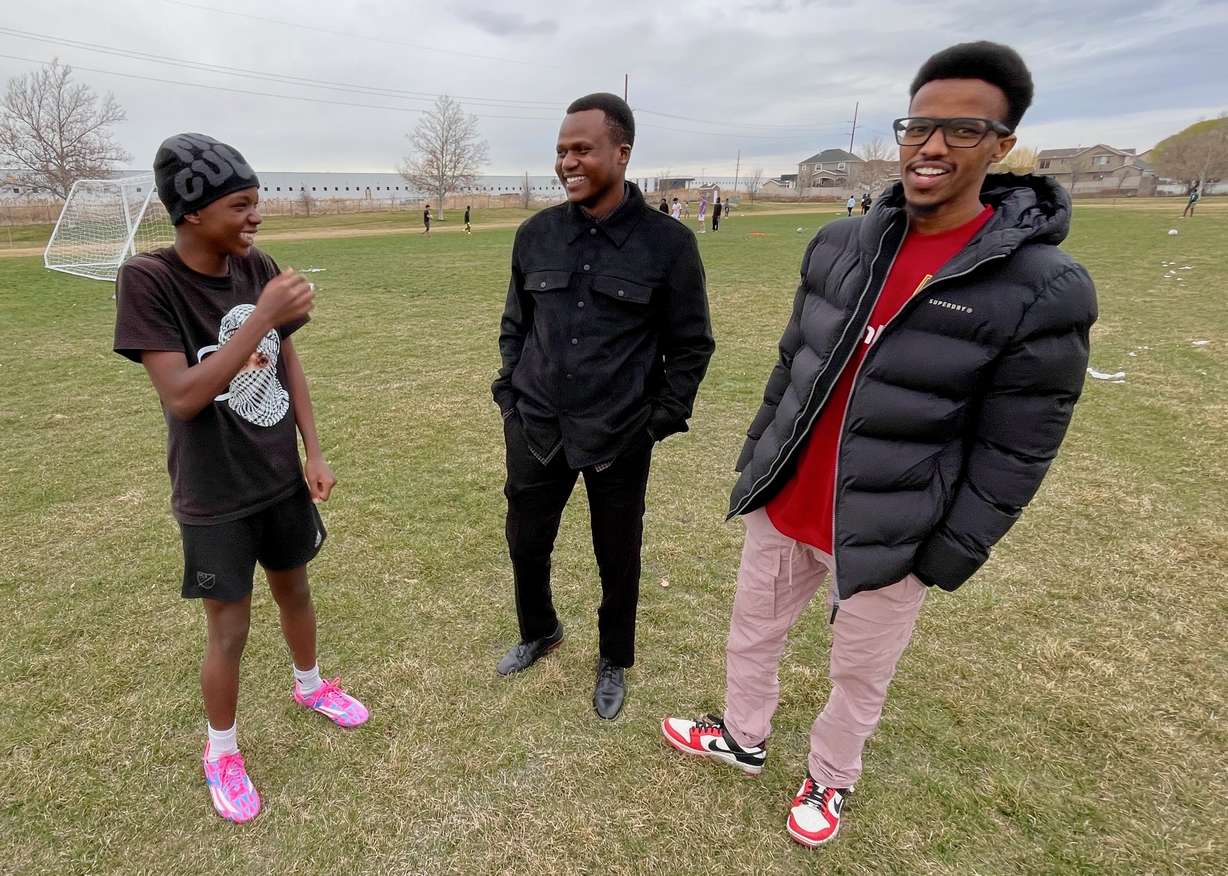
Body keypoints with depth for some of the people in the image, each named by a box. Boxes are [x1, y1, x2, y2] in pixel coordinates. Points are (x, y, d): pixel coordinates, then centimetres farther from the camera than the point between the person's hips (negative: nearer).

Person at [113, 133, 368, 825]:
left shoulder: (259, 267, -5)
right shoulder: (148, 280, -19)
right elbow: (183, 395, -25)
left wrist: (314, 452, 2)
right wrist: (264, 316, -31)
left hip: (282, 479, 5)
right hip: (214, 498, -4)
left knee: (295, 590, 23)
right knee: (229, 631, 10)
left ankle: (310, 685, 51)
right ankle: (222, 750, 37)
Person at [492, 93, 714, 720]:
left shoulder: (667, 243, -9)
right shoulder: (536, 234, 1)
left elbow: (690, 345, -2)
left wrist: (661, 419, -5)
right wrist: (510, 396, 8)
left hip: (620, 439, -3)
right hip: (536, 432, 3)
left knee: (618, 558, 13)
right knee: (526, 543, 17)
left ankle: (614, 662, 40)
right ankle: (538, 631, 47)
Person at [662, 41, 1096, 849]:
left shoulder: (1045, 290, -15)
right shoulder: (839, 246, -1)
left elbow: (1013, 453, -11)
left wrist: (948, 559, -9)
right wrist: (756, 457, 12)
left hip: (889, 536, -4)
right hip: (783, 506, 5)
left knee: (860, 674, 17)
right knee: (753, 631, 21)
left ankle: (830, 778, 46)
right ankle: (744, 740, 49)